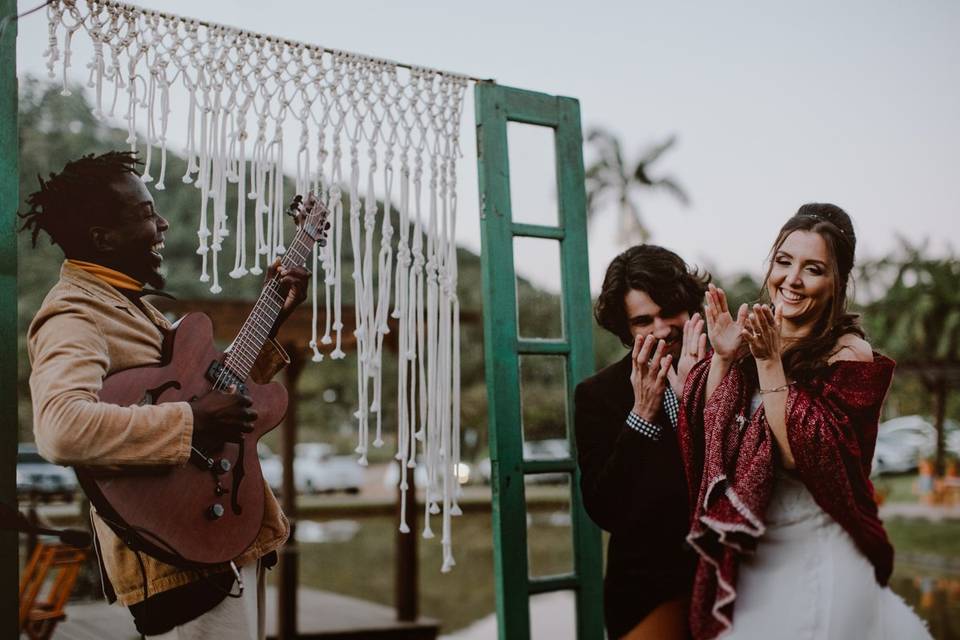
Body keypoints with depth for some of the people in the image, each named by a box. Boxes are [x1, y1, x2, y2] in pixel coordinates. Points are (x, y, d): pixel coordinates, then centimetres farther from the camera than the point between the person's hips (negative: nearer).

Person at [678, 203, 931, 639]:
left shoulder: (849, 354, -11)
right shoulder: (753, 342, 3)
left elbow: (804, 455, -23)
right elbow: (703, 443, -4)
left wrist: (770, 362, -24)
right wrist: (722, 357, -14)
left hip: (815, 556, -5)